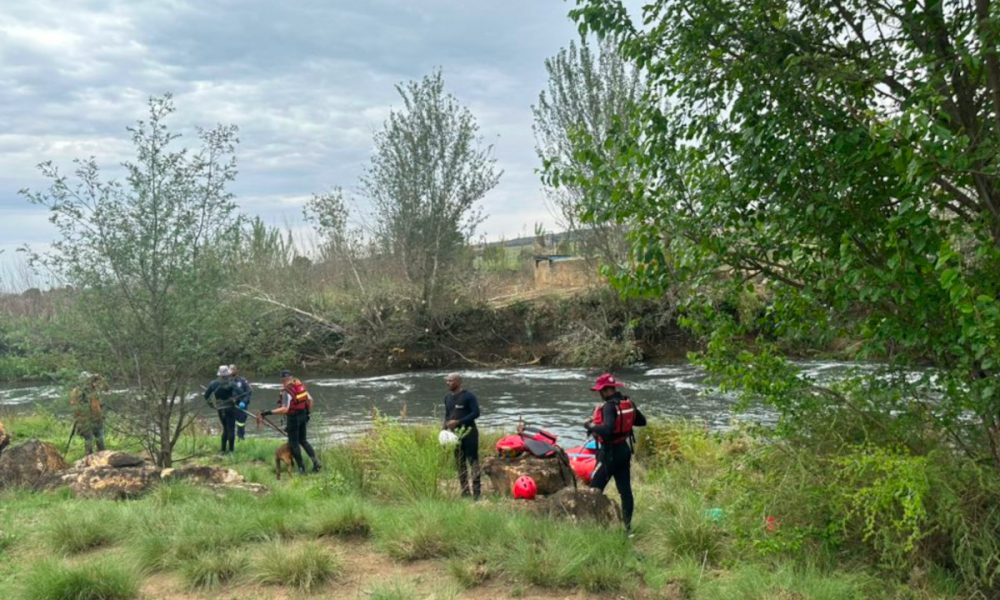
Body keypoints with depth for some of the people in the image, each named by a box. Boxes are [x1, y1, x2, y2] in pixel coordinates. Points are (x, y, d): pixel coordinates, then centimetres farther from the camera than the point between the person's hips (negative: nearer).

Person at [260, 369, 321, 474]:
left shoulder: (287, 391, -18)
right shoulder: (300, 385, 3)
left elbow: (284, 409, -25)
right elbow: (310, 399, 9)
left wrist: (269, 412, -22)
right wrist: (308, 412, 21)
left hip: (293, 417, -7)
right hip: (303, 415, 7)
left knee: (294, 443, 7)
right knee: (303, 440, 19)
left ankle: (301, 467, 12)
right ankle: (316, 461, 9)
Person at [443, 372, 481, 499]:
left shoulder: (468, 396, -9)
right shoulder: (447, 398, 12)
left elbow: (476, 413, -14)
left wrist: (458, 422, -19)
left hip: (468, 432, -7)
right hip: (454, 433, 7)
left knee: (472, 460, -7)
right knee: (460, 463, 9)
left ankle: (476, 492, -6)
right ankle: (465, 491, 16)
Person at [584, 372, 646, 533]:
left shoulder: (609, 406, -22)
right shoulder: (628, 402, 3)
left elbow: (607, 429, -34)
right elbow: (642, 421, 14)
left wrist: (590, 426, -19)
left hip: (610, 453, -8)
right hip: (625, 450, 8)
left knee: (595, 488, 2)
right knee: (625, 488, 11)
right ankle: (627, 524, 16)